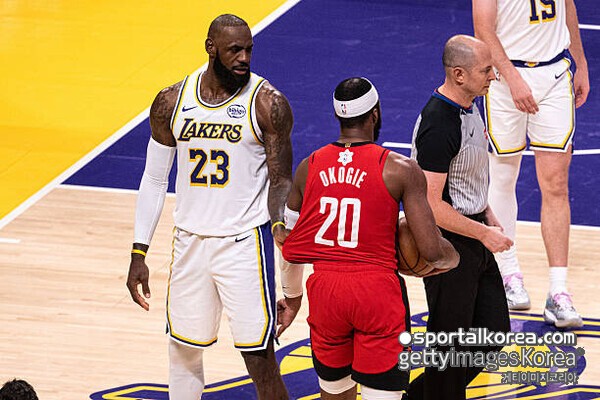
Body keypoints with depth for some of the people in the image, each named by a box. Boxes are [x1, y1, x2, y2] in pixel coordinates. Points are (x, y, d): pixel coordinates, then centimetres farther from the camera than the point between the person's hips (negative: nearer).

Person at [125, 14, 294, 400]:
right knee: (183, 350, 14)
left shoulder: (267, 103, -10)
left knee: (259, 357, -6)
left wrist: (281, 224, -27)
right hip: (190, 240, 4)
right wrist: (139, 254, 6)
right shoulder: (171, 102, 2)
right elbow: (154, 180, 9)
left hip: (245, 242, -4)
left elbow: (281, 179, -6)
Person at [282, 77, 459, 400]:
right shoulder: (400, 170, -7)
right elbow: (432, 252, -10)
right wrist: (451, 255, 13)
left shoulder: (309, 167, 5)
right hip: (377, 289, -4)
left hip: (324, 288, 4)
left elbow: (290, 247, 11)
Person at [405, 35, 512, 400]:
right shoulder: (438, 126, -26)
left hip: (473, 236, 10)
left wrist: (487, 214, 15)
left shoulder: (468, 106, 5)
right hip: (449, 243, -10)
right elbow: (431, 206, -25)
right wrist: (484, 233, -19)